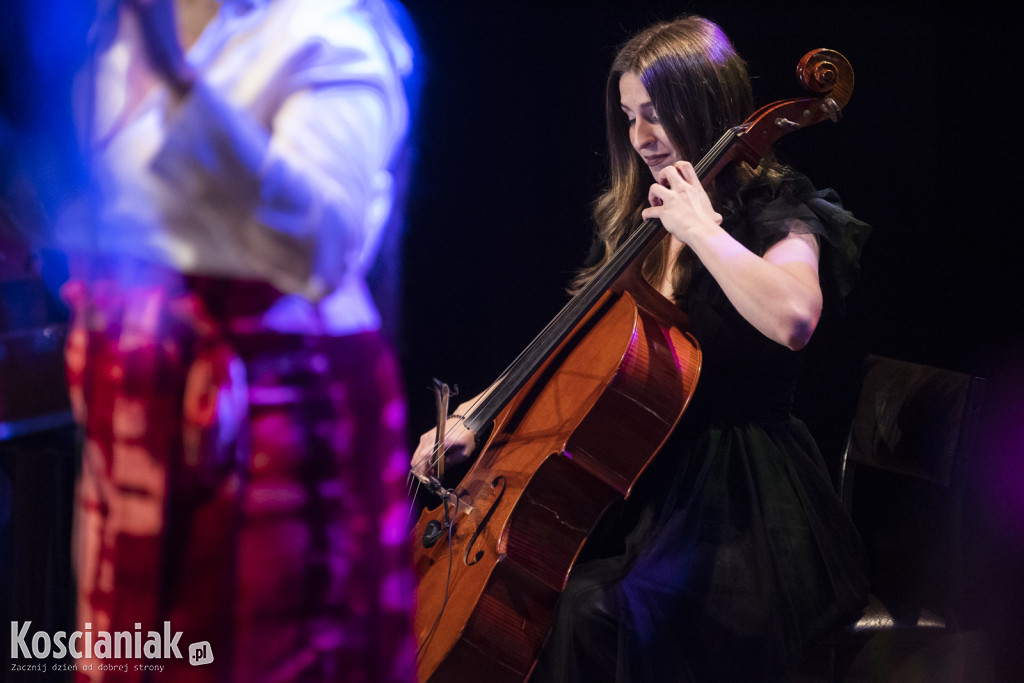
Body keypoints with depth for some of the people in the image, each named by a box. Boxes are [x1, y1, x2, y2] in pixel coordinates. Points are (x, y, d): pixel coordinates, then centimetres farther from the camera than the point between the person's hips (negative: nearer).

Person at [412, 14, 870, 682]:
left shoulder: (776, 211, -8)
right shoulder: (636, 220, 15)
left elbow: (791, 317, -32)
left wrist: (702, 228, -23)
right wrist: (477, 414, 8)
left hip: (739, 499, -7)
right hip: (644, 480, 7)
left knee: (592, 612, -32)